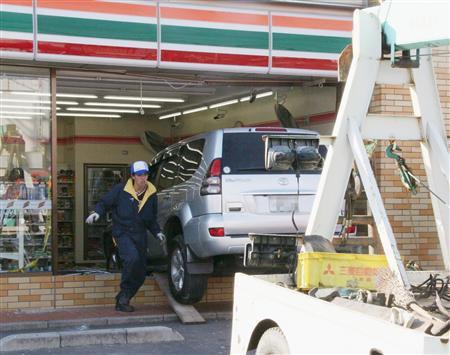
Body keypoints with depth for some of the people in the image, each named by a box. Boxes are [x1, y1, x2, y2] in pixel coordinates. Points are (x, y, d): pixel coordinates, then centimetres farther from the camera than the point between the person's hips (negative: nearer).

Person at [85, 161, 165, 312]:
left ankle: (122, 300, 27)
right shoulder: (121, 190, -9)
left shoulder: (151, 194, 5)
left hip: (140, 235, 5)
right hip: (123, 233, -5)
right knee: (132, 257, -32)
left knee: (140, 275, 6)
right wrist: (97, 212, -17)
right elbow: (104, 203, 2)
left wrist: (158, 233, 3)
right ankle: (124, 293, -11)